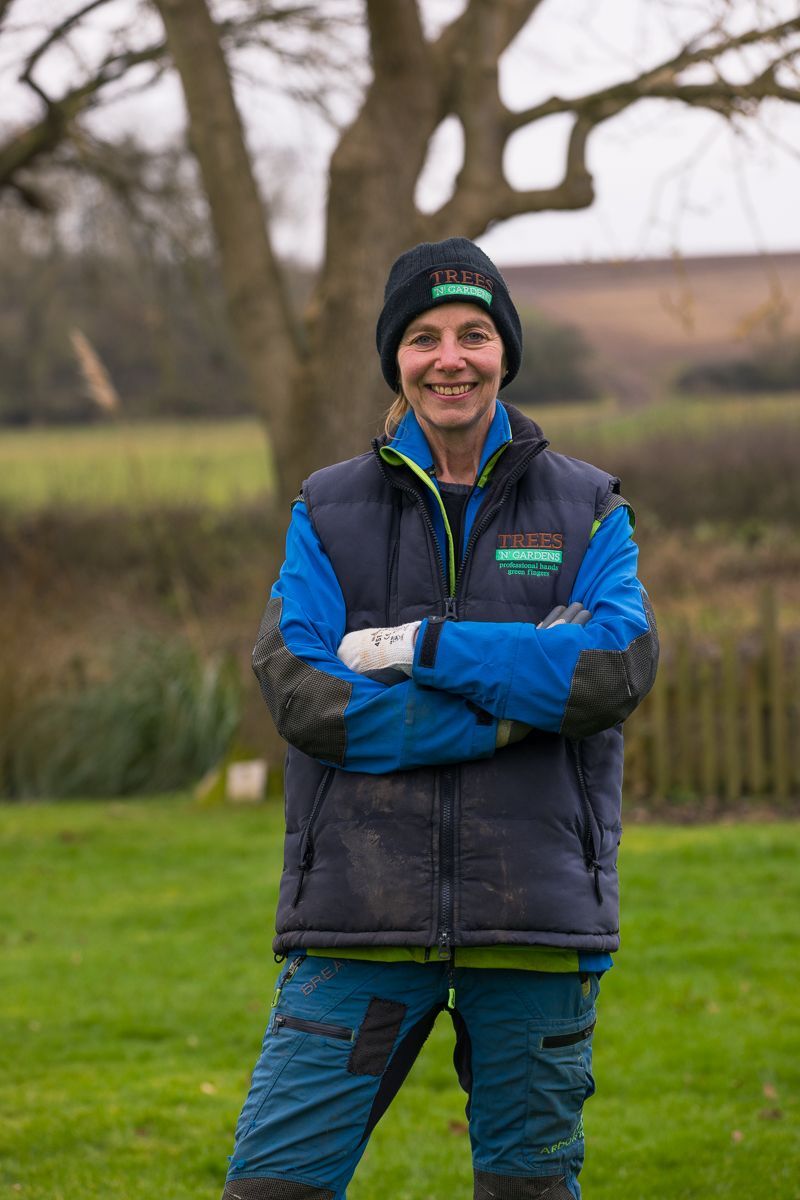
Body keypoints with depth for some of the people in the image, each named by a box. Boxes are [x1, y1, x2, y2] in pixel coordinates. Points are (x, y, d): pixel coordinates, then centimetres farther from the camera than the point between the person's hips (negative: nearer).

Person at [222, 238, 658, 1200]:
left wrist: (419, 646, -12)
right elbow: (302, 696, -7)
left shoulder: (586, 509, 8)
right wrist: (518, 699, -12)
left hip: (536, 907, 0)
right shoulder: (329, 511, 8)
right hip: (362, 911, 0)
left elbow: (616, 672, -10)